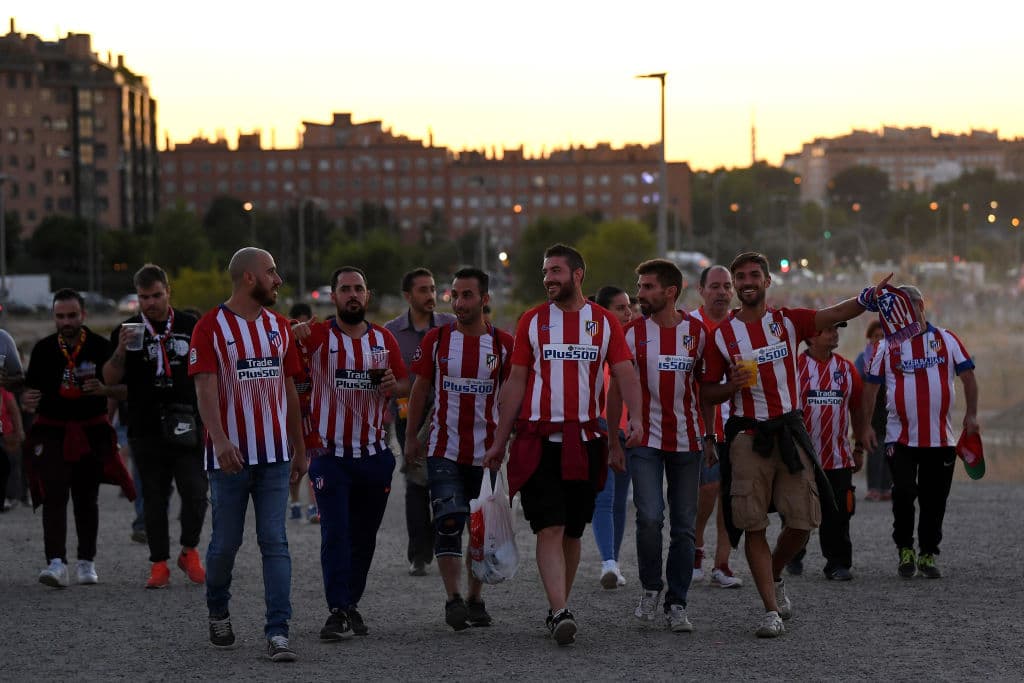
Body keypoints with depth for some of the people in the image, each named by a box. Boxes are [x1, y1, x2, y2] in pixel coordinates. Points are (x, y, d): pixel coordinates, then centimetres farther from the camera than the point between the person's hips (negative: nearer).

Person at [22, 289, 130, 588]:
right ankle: (57, 563, -22)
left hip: (91, 431, 1)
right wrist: (27, 401, -18)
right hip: (51, 431, -1)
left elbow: (125, 390, 1)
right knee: (54, 496, -14)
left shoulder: (101, 347, -3)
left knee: (87, 498, 9)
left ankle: (86, 562, 23)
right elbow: (30, 389, 6)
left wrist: (104, 389, -21)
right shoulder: (43, 349, 0)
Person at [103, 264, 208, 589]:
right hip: (146, 430, 0)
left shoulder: (191, 327, 9)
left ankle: (189, 551, 13)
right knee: (154, 499, 4)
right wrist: (121, 349, -16)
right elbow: (110, 379, 1)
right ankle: (159, 564, 11)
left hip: (187, 427, 0)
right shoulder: (127, 331, 5)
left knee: (195, 492, -8)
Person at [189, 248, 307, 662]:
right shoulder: (211, 327, -6)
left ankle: (278, 632, -7)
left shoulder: (279, 326, 11)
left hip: (274, 455, 4)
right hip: (230, 456, -4)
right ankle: (218, 613, 30)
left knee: (274, 543, -3)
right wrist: (220, 440, -29)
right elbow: (205, 388, -16)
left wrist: (299, 448, 16)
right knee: (226, 542, 6)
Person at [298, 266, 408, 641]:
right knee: (335, 534, -11)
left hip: (374, 453, 4)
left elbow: (405, 385, 17)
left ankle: (352, 605, 22)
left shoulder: (384, 339, 9)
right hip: (330, 453, -4)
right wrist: (295, 334, -43)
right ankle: (338, 611, -11)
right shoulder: (318, 335, -3)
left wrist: (393, 385, -7)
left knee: (365, 536, 10)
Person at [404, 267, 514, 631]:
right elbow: (420, 389, 7)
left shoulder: (503, 344, 0)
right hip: (444, 448, -1)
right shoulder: (436, 339, 0)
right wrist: (411, 436, 5)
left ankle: (474, 599, 20)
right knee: (449, 522, -14)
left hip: (487, 451, 1)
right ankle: (453, 599, -14)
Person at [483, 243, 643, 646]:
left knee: (572, 531, 10)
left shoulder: (604, 322, 6)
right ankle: (560, 613, -19)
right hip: (539, 439, -2)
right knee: (549, 528, -12)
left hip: (585, 442, 2)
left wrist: (635, 417, -21)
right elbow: (516, 382, 6)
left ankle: (558, 607, 23)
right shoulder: (532, 321, 5)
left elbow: (625, 373, -2)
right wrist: (500, 441, 4)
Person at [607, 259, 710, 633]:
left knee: (684, 527, 4)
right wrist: (614, 442, -2)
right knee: (649, 517, -15)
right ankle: (650, 587, 8)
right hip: (646, 440, -2)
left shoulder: (698, 331, 2)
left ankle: (676, 605, 13)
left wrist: (710, 437, 8)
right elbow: (616, 388, 2)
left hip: (687, 441, 2)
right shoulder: (633, 332, -2)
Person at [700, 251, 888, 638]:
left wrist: (868, 298, -32)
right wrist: (732, 386, -15)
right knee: (753, 526, -5)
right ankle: (771, 609, 0)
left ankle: (774, 577, 29)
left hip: (789, 431, 1)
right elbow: (707, 393, 7)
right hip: (747, 435, -1)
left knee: (802, 522, 1)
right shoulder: (722, 335, 3)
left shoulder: (788, 322, 4)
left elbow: (836, 314, -13)